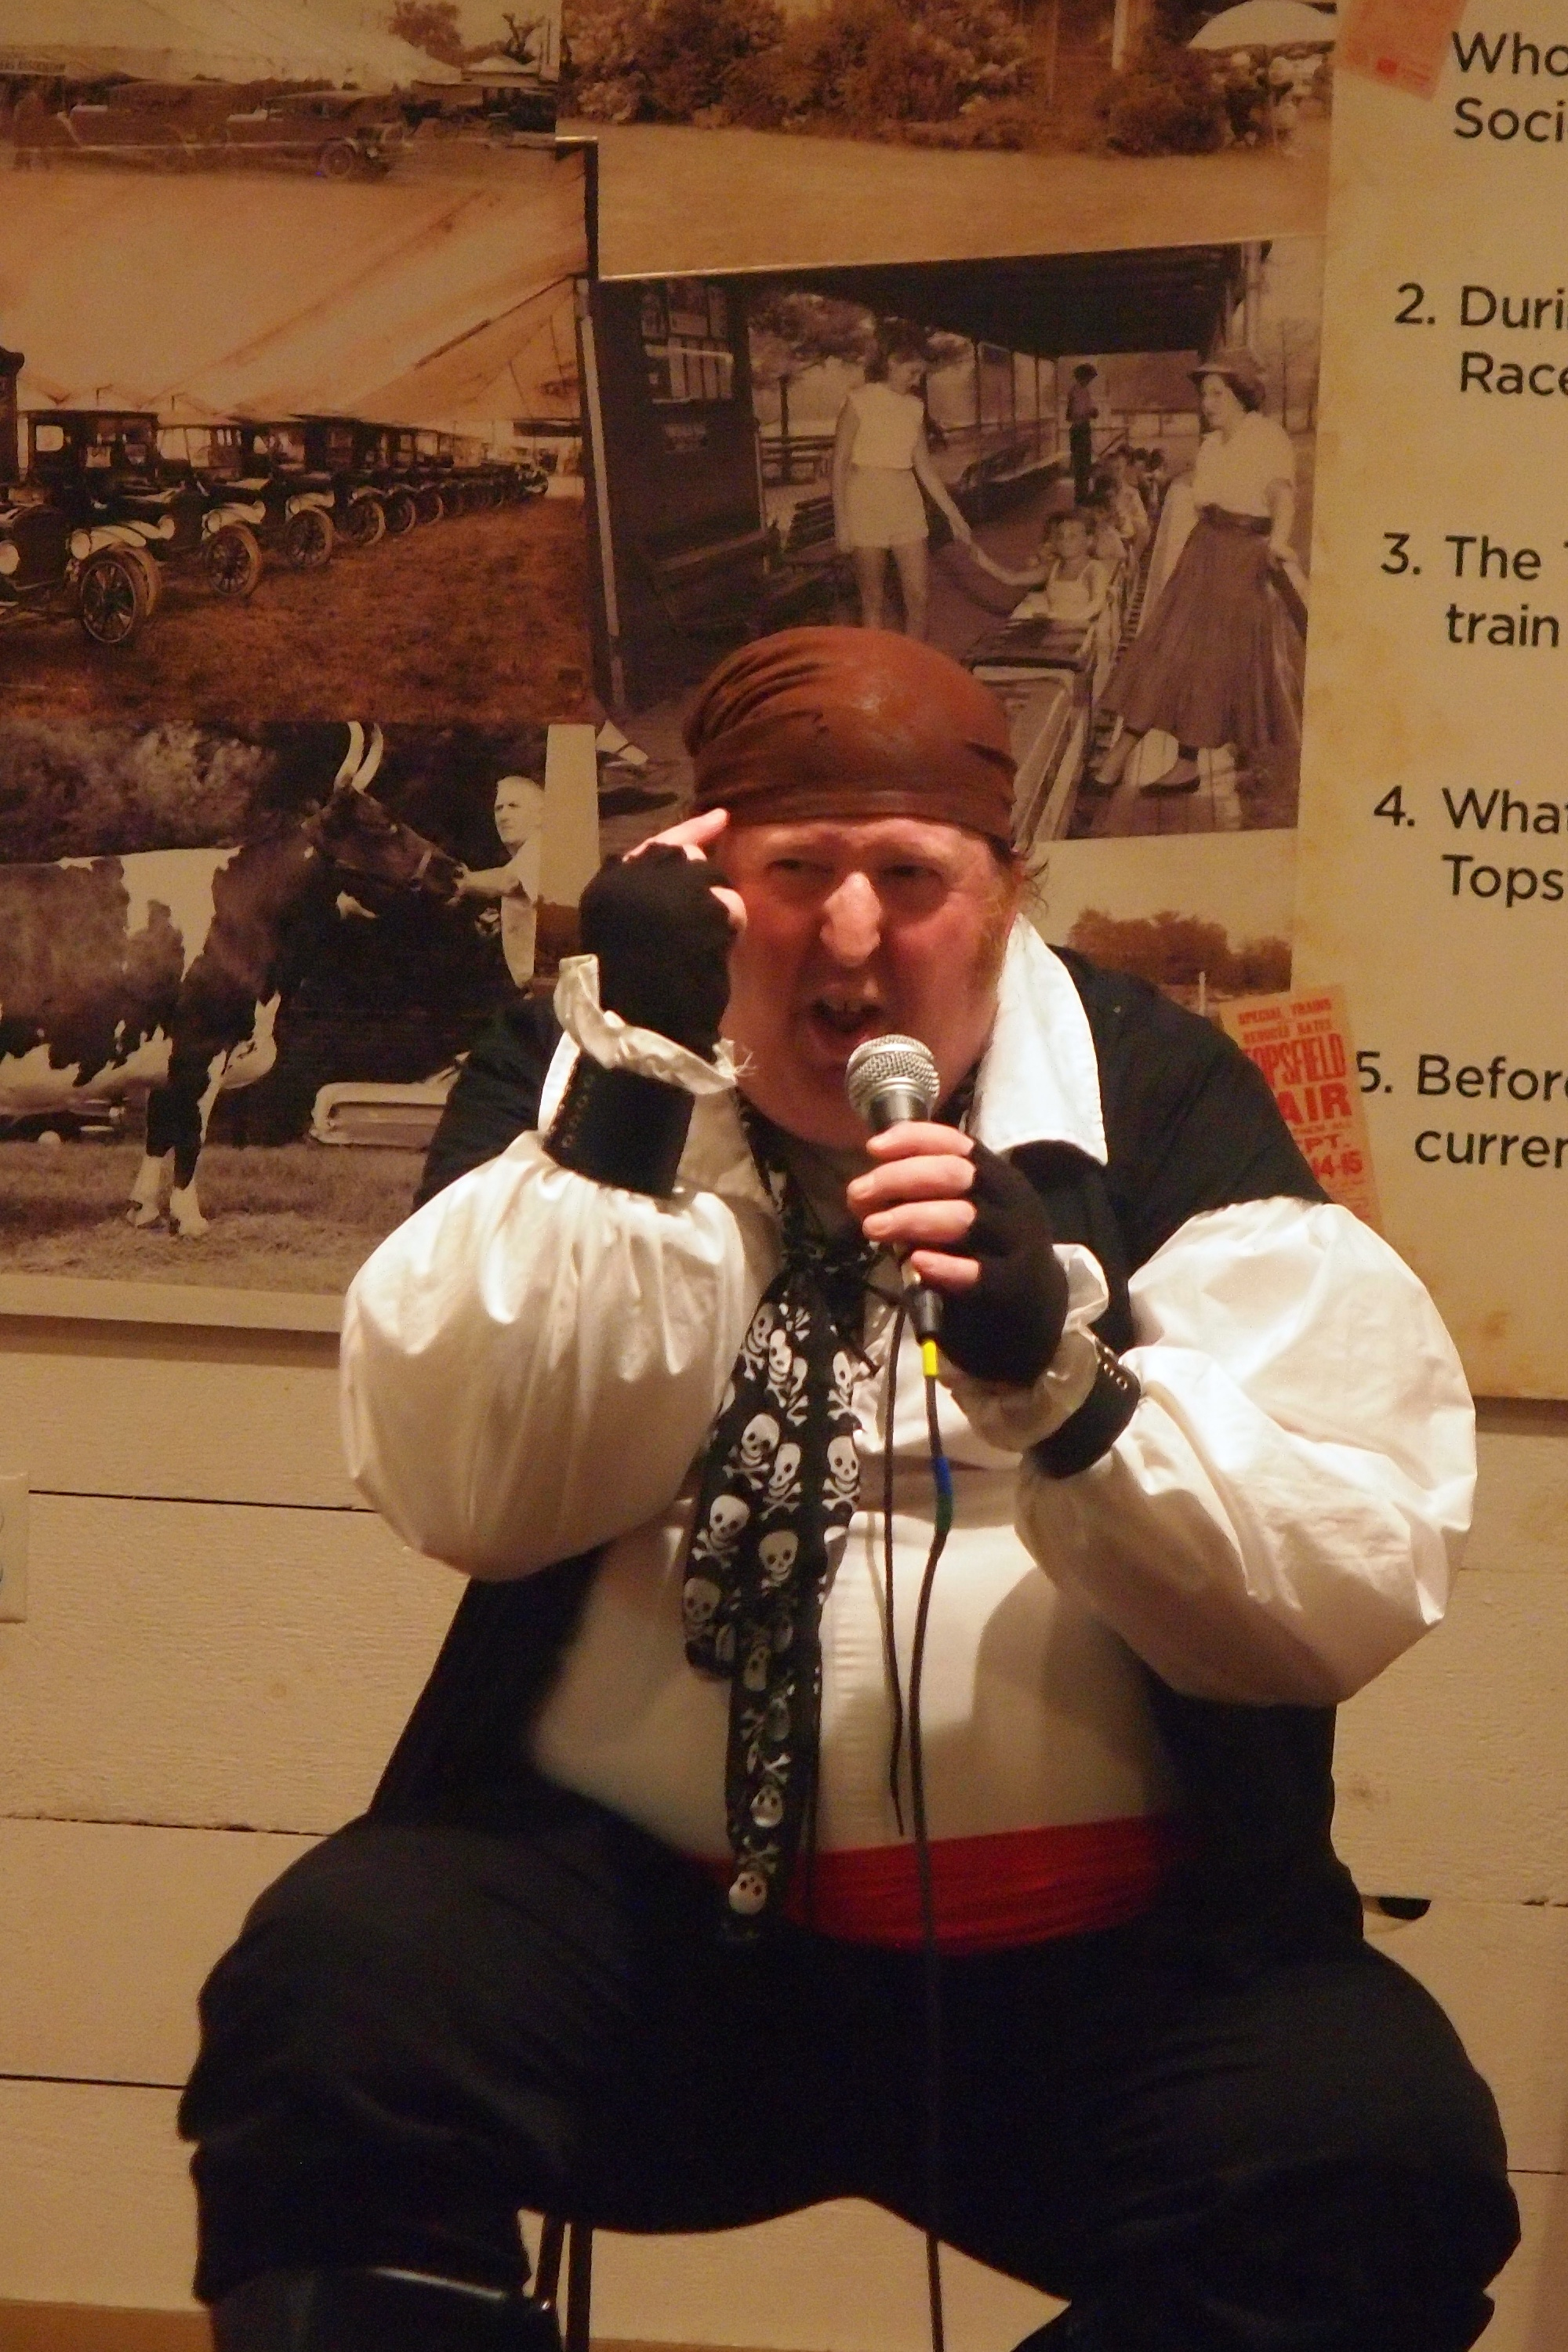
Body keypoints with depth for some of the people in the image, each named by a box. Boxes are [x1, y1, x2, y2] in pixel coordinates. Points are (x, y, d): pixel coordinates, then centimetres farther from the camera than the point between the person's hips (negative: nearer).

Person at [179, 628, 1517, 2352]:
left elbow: (1354, 1585, -8)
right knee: (330, 2004, -28)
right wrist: (637, 1094, -17)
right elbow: (465, 1491, -10)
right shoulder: (577, 1075, 6)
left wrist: (1065, 1372, -24)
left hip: (1099, 1952, 1)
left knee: (1386, 2156, -26)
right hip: (635, 1903, 0)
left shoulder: (1159, 1104, 2)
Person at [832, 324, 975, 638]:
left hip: (906, 503, 5)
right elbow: (840, 464, -6)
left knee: (919, 596, 0)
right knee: (874, 600, 0)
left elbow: (924, 467, 15)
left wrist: (954, 516, 13)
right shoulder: (860, 401, -6)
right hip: (867, 503, -5)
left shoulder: (914, 407, 10)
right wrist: (841, 523, -11)